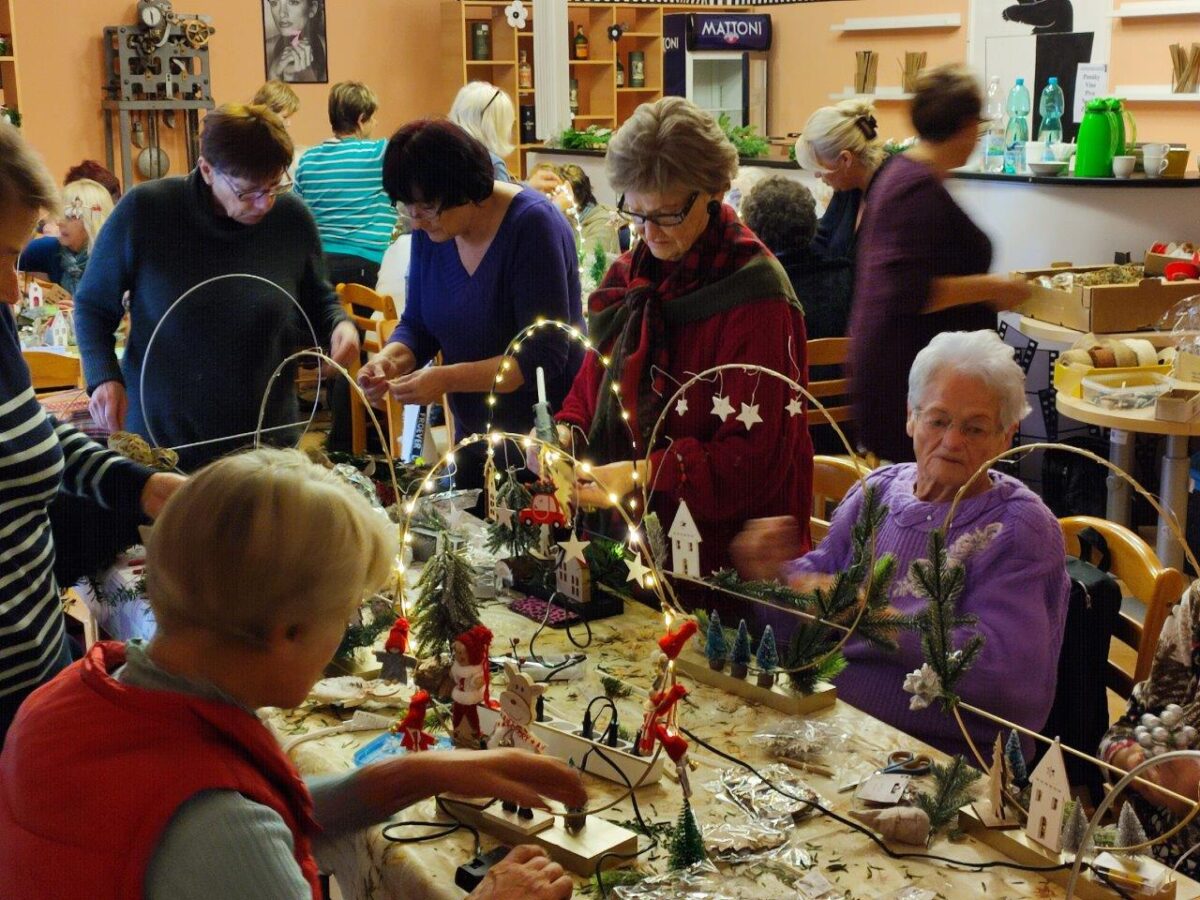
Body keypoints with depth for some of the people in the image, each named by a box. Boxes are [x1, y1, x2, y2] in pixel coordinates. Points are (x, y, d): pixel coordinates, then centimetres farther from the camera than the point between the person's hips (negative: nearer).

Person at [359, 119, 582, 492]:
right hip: (475, 439, 6)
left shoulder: (532, 224, -21)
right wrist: (392, 359, -14)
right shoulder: (429, 230, -2)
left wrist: (447, 379, -30)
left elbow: (544, 357, -24)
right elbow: (417, 324, 8)